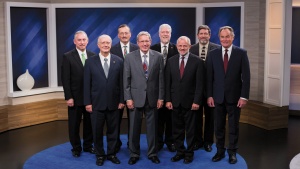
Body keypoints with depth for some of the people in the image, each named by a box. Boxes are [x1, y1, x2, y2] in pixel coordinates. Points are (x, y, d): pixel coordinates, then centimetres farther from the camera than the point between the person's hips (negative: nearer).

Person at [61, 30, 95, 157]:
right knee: (74, 124, 8)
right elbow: (65, 79, -7)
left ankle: (88, 145, 26)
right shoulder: (68, 57, -4)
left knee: (90, 122, 11)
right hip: (75, 97, -3)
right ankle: (76, 148, 21)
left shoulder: (93, 56, 5)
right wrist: (68, 97, -12)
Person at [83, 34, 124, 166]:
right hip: (97, 103, -1)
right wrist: (87, 102, -5)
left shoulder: (118, 61, 2)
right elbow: (87, 84, -1)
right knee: (97, 131, 9)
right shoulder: (90, 61, 0)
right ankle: (100, 155, 23)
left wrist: (122, 100, -1)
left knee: (113, 130, 10)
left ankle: (111, 154, 25)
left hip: (114, 103, 1)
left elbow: (121, 82, 3)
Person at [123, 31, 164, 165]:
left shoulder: (158, 57, 2)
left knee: (152, 127, 9)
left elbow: (161, 78, 3)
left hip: (152, 98, 1)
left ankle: (152, 153, 23)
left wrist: (161, 97, -1)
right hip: (136, 98, 0)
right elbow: (126, 80, 0)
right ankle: (134, 154, 21)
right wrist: (128, 98, -5)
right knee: (134, 128, 7)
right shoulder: (130, 57, 0)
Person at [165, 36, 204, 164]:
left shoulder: (197, 61, -4)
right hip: (175, 102, 3)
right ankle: (180, 151, 22)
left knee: (190, 130, 8)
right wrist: (168, 100, -1)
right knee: (177, 129, 9)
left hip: (190, 102, -3)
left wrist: (197, 101, -11)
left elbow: (199, 84, -6)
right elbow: (168, 82, 5)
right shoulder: (171, 61, 5)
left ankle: (189, 153, 20)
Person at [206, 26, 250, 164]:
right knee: (218, 127, 9)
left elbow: (246, 76, -5)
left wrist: (244, 96, -10)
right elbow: (209, 77, 3)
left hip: (234, 97, -1)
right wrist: (209, 95, -3)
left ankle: (232, 152, 21)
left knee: (233, 127, 9)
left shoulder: (241, 53, -3)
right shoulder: (212, 54, 2)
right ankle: (220, 151, 22)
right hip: (218, 97, 2)